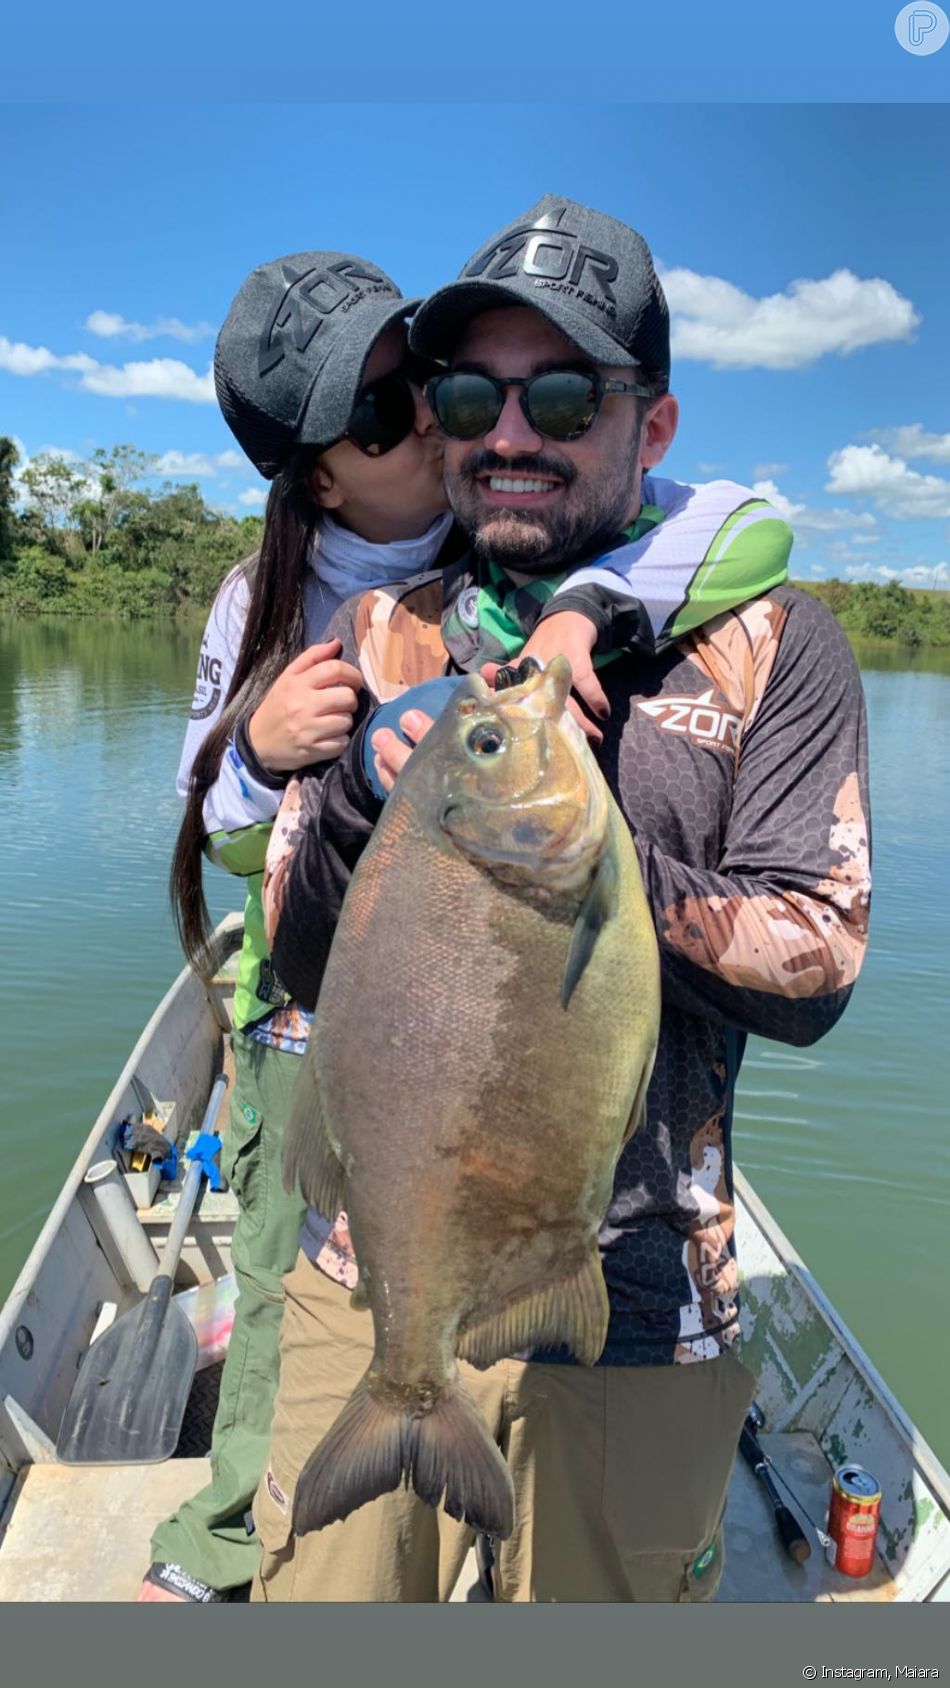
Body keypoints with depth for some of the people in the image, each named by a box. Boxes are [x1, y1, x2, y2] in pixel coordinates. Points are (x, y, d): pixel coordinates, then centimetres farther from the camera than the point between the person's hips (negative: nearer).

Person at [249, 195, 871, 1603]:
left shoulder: (772, 648, -3)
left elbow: (814, 973, -10)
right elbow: (300, 967, 2)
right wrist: (358, 789, -18)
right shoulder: (383, 637, 4)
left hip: (635, 1313, -1)